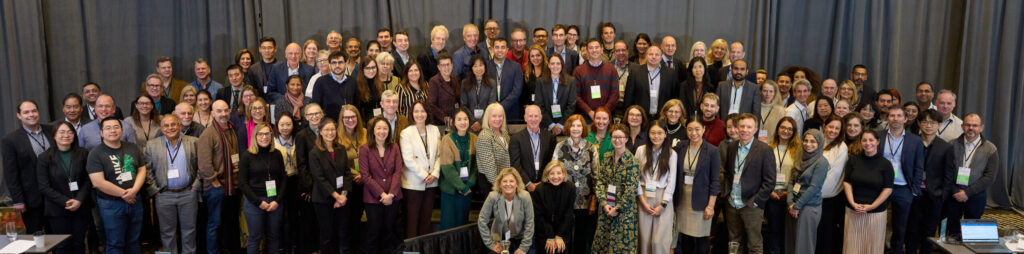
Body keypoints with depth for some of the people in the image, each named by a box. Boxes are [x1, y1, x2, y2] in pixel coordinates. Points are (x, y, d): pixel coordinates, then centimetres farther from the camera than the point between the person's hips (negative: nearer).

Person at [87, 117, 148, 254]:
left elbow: (142, 170, 7)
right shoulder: (96, 153, -9)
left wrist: (134, 190, -11)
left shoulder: (133, 148, 7)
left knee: (133, 241, 14)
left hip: (135, 200, 5)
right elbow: (98, 182, -16)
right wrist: (123, 194, -14)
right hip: (111, 204, -4)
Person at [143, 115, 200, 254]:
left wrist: (195, 186, -2)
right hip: (164, 196, 0)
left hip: (188, 194, 0)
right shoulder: (151, 145, 2)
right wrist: (154, 191, -4)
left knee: (189, 229, 8)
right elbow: (147, 170, 2)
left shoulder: (193, 142, 2)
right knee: (167, 232, 8)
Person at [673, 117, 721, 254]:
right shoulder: (680, 147, 2)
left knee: (700, 239, 1)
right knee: (684, 238, 10)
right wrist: (672, 198, 7)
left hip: (700, 201, -4)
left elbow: (715, 181, -7)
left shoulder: (712, 150, -8)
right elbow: (675, 174, 9)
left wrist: (711, 206, -10)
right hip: (682, 199, 4)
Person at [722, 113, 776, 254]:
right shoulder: (731, 147, 7)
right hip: (732, 205, 5)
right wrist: (728, 192, 4)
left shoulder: (764, 150, -8)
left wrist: (756, 202, -12)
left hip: (751, 206, -4)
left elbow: (769, 181, -9)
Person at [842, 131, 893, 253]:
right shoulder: (853, 160, 3)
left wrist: (872, 206, -11)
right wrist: (853, 203, -7)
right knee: (853, 243, 5)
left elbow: (888, 188, -4)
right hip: (853, 211, 2)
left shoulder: (885, 164, -3)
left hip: (876, 212, -2)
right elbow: (847, 182, 4)